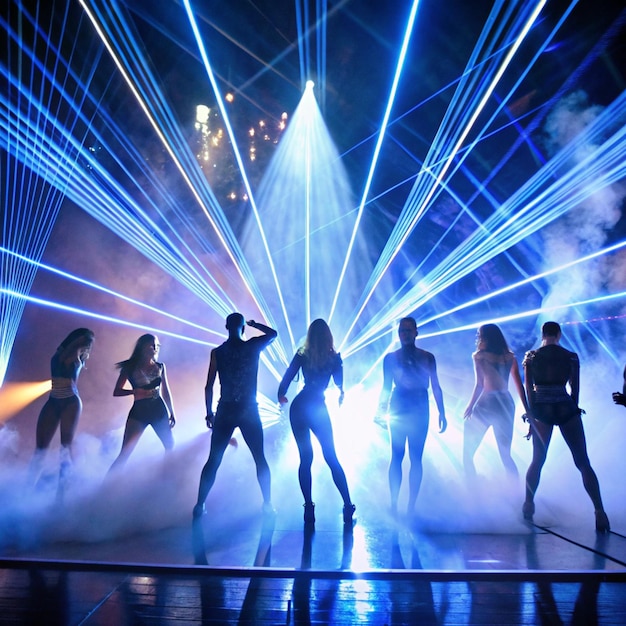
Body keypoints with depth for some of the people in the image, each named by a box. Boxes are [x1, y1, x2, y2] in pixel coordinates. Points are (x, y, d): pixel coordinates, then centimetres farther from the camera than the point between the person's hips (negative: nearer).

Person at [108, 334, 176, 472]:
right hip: (138, 411, -3)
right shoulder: (130, 367, -1)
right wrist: (135, 391, -17)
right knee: (124, 454, -9)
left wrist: (172, 413, 14)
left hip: (159, 410, 3)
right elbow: (117, 391, -2)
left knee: (171, 447, 11)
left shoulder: (160, 367, 7)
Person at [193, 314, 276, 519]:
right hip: (249, 411, 0)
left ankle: (200, 504, 9)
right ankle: (267, 504, 11)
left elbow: (209, 386, -2)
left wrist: (209, 412, 7)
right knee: (260, 459, 11)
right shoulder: (253, 346, -1)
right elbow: (273, 333, 18)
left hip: (225, 411, 0)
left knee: (213, 460, 9)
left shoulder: (217, 352, -1)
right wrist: (253, 324, 24)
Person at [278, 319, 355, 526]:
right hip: (319, 409, -1)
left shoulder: (302, 356, 2)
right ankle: (348, 507, 7)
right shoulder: (334, 357, 0)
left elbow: (286, 379, -1)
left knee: (306, 458, 8)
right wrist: (341, 396, 30)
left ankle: (309, 509, 6)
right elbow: (340, 384, 8)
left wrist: (281, 395, 16)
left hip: (298, 408, 1)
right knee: (331, 458, 9)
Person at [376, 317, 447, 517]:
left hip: (420, 410, 1)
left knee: (416, 458, 2)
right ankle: (393, 505, 5)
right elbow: (386, 387, 7)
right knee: (397, 456, 0)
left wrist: (442, 413, 1)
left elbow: (436, 387, 5)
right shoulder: (390, 358, 5)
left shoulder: (427, 357, 5)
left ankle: (411, 506, 9)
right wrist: (381, 410, 0)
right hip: (398, 409, 0)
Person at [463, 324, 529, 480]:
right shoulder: (510, 357, 8)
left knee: (468, 453, 10)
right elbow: (520, 385, 7)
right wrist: (527, 410, 11)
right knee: (506, 455, 16)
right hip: (506, 404, 5)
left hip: (486, 404, -5)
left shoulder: (479, 356, -5)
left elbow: (479, 384, -13)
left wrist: (470, 406, -7)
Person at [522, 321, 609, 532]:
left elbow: (529, 390, 1)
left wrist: (531, 414, 7)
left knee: (537, 461, 14)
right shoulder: (571, 357, 3)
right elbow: (575, 390, 5)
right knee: (583, 462, 4)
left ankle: (528, 505, 13)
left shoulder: (531, 357, 2)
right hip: (566, 409, -1)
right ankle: (600, 512, -2)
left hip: (541, 411, 1)